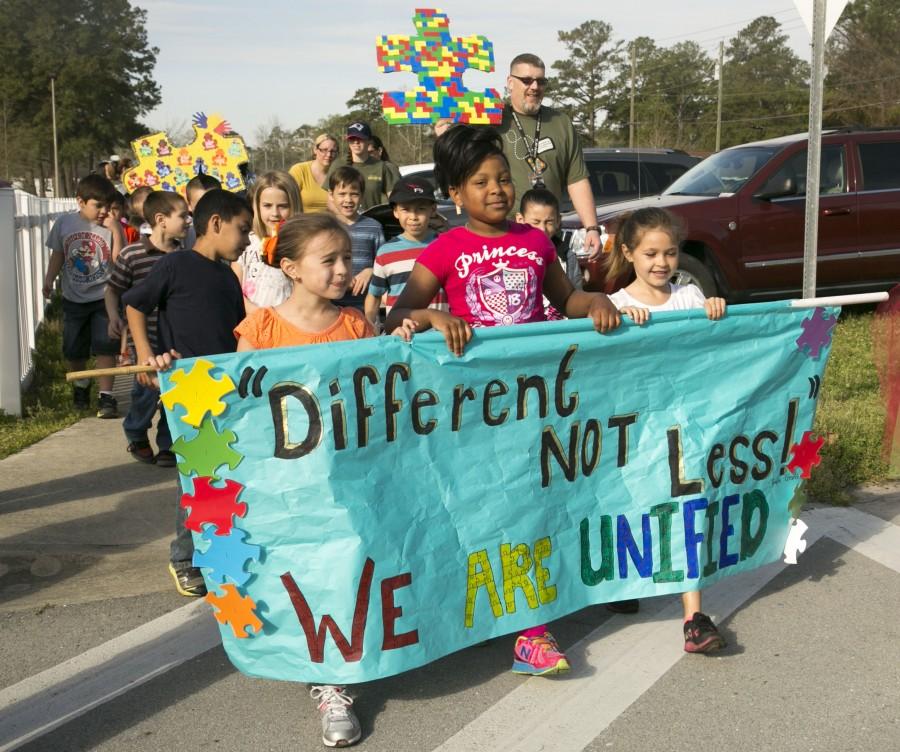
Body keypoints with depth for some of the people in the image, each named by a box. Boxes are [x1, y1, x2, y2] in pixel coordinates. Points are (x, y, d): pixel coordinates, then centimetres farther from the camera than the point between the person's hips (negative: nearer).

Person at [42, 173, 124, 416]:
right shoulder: (64, 223, -2)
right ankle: (81, 385, 40)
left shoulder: (111, 226, -9)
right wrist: (49, 280, -4)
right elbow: (58, 255, 9)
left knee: (105, 347, -8)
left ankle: (106, 396, -2)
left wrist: (116, 230, -23)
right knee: (74, 350, 14)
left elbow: (119, 260, -17)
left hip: (104, 297, -3)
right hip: (74, 298, 3)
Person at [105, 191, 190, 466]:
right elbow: (113, 289, 1)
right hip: (148, 341, -4)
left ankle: (168, 445, 21)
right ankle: (136, 436, 29)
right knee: (146, 392, 2)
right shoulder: (132, 254, -8)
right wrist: (114, 317, -12)